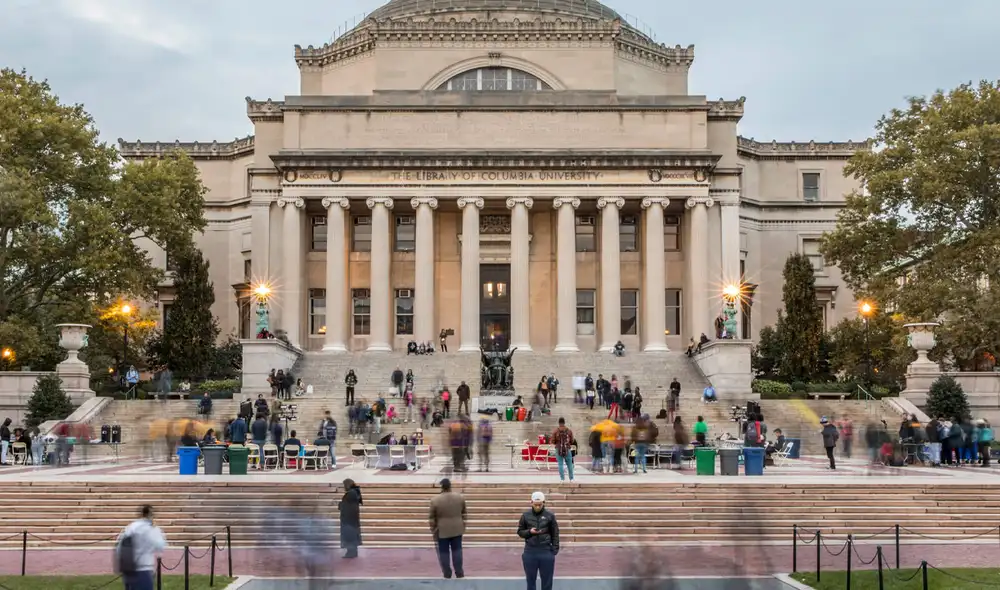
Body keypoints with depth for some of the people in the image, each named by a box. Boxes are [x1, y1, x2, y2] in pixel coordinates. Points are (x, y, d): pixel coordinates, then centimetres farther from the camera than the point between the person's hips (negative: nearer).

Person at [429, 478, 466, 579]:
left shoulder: (435, 500, -13)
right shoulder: (460, 497, -4)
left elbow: (432, 518, -8)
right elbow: (464, 513, 5)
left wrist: (433, 532, 2)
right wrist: (463, 526, 15)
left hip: (442, 531, -3)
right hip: (457, 529, 3)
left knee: (444, 552, 7)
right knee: (457, 550, 11)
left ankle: (447, 574, 13)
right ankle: (459, 573, 13)